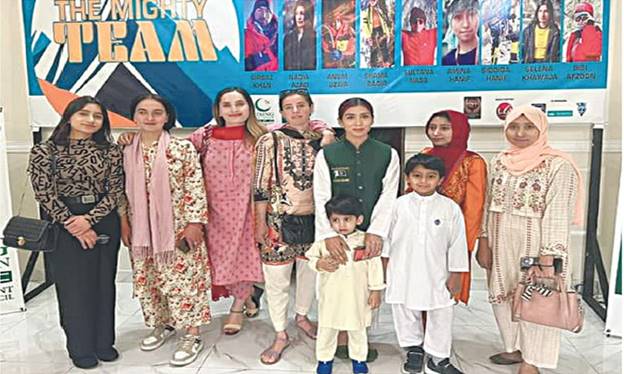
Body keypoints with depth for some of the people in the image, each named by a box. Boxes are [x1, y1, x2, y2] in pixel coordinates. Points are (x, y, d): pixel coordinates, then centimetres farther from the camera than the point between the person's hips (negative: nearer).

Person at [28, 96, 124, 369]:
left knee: (104, 283, 10)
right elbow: (45, 194, -8)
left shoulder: (110, 151, 2)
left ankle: (104, 341, 27)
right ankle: (81, 347, 23)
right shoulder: (44, 151, -5)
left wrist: (89, 218, -14)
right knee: (73, 285, 5)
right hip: (63, 226, -2)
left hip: (104, 222, 3)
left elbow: (115, 191, -2)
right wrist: (73, 225, -13)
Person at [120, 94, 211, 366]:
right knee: (147, 279, 15)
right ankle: (163, 323, 36)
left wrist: (195, 222, -14)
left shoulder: (183, 148, -10)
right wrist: (124, 222, 8)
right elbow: (124, 191, 11)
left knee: (183, 278, 1)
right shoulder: (127, 152, 4)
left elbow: (196, 188, -11)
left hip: (178, 227, -5)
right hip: (142, 229, 5)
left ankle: (192, 335, 15)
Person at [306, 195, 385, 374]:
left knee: (357, 329, 18)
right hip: (331, 296, 1)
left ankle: (359, 358, 39)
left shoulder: (366, 240, -10)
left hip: (357, 297, 0)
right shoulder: (324, 240, -9)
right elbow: (311, 257, 1)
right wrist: (320, 264, -20)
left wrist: (376, 290, -2)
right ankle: (325, 358, 36)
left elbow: (374, 266, -4)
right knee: (327, 328, 15)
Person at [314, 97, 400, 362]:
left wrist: (376, 232, -15)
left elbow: (388, 197, -2)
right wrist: (329, 234, -18)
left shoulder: (387, 154, 4)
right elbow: (321, 199, -4)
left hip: (372, 234, 1)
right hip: (337, 234, 0)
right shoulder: (327, 154, 2)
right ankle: (340, 341, 21)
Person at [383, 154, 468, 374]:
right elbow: (388, 237, 5)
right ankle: (414, 348, 38)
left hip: (437, 275, -1)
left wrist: (455, 275, -2)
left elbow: (457, 244, -3)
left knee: (440, 316, 9)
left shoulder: (450, 208, -8)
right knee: (405, 313, 15)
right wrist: (386, 265, 8)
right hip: (403, 274, 1)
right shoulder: (399, 205, -4)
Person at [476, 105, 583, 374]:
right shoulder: (498, 162, 5)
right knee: (502, 296, 15)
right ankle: (514, 348, 36)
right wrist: (484, 243, 6)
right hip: (502, 245, 6)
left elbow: (558, 214, -16)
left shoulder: (558, 165, -12)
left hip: (535, 245, -6)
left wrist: (547, 257, -20)